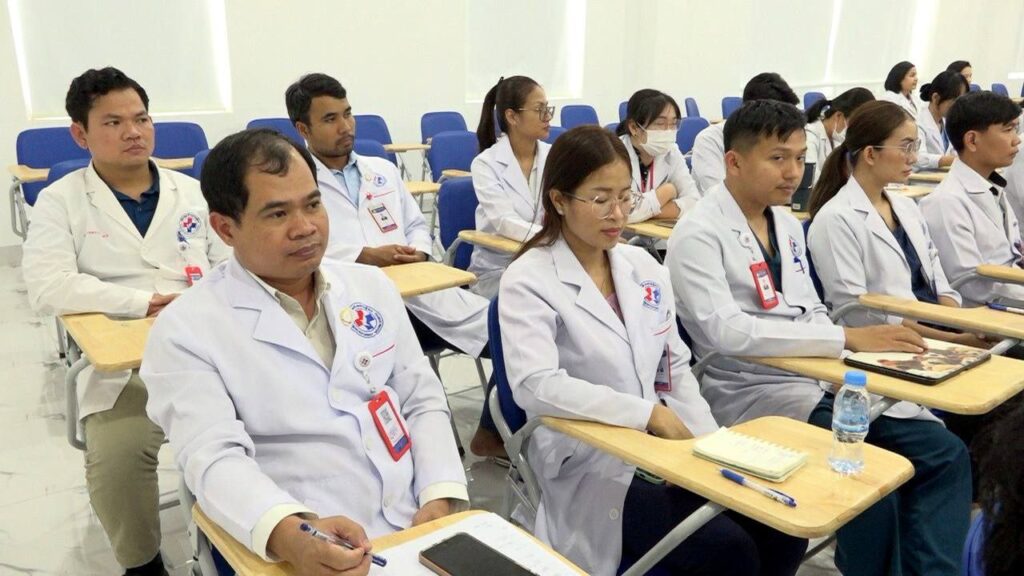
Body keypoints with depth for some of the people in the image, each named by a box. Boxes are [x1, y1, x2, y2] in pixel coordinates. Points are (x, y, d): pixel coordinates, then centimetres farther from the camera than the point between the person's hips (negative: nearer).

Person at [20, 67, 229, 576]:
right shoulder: (60, 201, 6)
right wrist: (150, 301, -15)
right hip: (122, 362, -2)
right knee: (116, 455, -28)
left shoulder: (192, 191, 16)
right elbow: (47, 287, -9)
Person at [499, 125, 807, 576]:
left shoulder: (642, 265, 9)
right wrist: (646, 413, -25)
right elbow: (534, 385, -25)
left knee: (782, 531, -8)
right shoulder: (528, 281, -10)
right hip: (593, 466, -6)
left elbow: (675, 367, 12)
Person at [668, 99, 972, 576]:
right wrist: (846, 338, -27)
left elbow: (810, 312, 17)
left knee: (944, 453, -5)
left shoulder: (787, 224, 13)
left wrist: (853, 348, -5)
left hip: (817, 378, 8)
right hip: (749, 392, -8)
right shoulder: (699, 234, -13)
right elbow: (726, 332, -25)